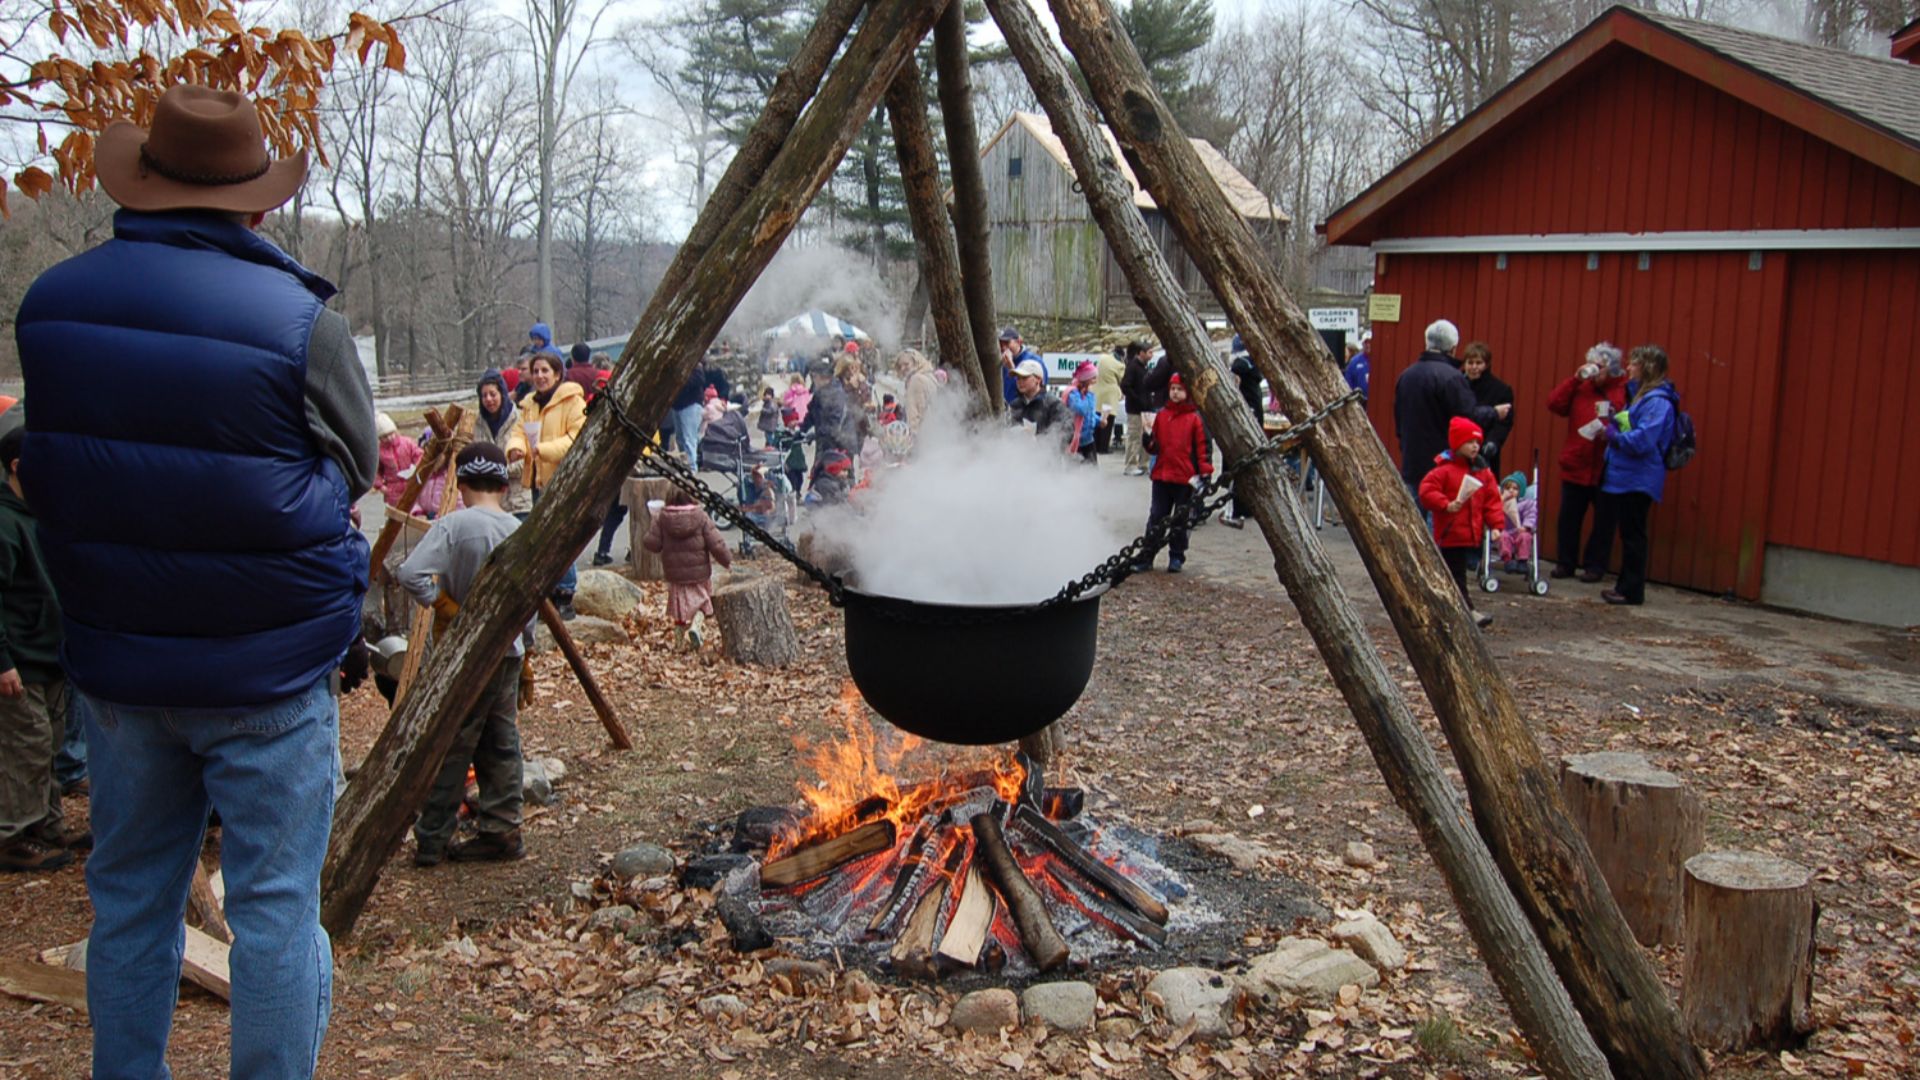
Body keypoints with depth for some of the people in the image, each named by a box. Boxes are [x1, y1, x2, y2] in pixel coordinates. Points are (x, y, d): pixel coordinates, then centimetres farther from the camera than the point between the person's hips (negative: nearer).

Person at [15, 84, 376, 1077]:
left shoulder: (48, 303, 0)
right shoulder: (299, 318, -16)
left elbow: (51, 463, 10)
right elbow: (358, 469, -2)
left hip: (114, 662, 5)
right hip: (268, 666, -5)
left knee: (128, 898, 19)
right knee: (274, 905, 6)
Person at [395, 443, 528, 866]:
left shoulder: (454, 525, -14)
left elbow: (411, 574, -25)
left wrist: (446, 607, -12)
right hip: (507, 652, 5)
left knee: (451, 745, 3)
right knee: (501, 744, 11)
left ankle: (431, 840, 10)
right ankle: (502, 831, 17)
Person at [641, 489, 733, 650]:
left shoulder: (663, 519, -8)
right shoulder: (701, 518, -11)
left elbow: (650, 542, -9)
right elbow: (717, 544, -12)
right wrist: (727, 560, 4)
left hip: (674, 575, 2)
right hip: (699, 573, -2)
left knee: (679, 608, 15)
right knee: (701, 602, 14)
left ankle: (681, 642, 19)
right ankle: (696, 627, -13)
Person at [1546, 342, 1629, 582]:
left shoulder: (1624, 392, -5)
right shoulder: (1581, 388, 8)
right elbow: (1554, 404, -2)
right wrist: (1575, 378, -5)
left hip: (1607, 470, -3)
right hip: (1575, 466, 4)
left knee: (1603, 521, 5)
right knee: (1568, 517, 8)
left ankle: (1595, 566, 16)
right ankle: (1565, 563, 19)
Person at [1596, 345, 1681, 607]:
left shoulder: (1658, 402, -15)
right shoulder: (1640, 396, 16)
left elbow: (1642, 440, -24)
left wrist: (1611, 434, -13)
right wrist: (1610, 427, 6)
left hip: (1638, 481, -10)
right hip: (1623, 477, 10)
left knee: (1632, 535, -4)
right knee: (1628, 534, 13)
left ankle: (1632, 590, 2)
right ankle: (1627, 586, 20)